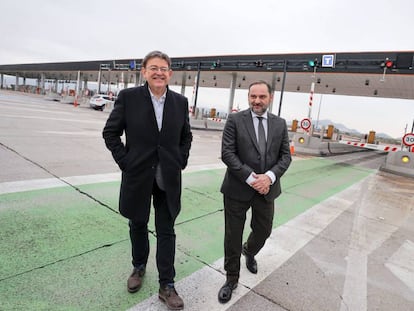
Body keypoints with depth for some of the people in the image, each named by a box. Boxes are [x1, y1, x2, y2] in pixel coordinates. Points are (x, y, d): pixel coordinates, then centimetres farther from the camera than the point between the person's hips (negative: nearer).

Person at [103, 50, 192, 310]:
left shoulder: (180, 101, 1)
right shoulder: (128, 97, -6)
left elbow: (186, 136, 12)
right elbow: (111, 132, -1)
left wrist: (181, 162, 2)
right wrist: (125, 161, -7)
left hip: (168, 178, 1)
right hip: (138, 175, -1)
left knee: (166, 231, 7)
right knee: (138, 225, 18)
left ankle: (167, 286, 22)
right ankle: (139, 267, 44)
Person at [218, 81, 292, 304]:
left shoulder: (280, 124, 6)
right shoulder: (235, 120, -6)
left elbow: (286, 156, 4)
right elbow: (227, 153, -12)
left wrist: (270, 176, -14)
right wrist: (251, 178, -18)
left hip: (267, 188, 4)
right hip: (238, 189, -3)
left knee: (263, 231, 19)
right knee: (232, 236, 7)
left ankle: (249, 252, 54)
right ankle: (231, 279, 30)